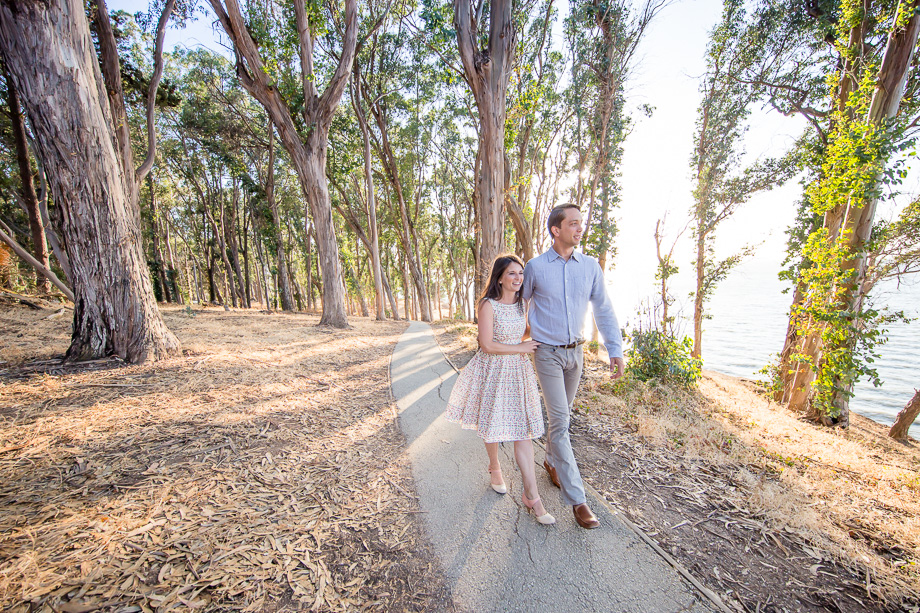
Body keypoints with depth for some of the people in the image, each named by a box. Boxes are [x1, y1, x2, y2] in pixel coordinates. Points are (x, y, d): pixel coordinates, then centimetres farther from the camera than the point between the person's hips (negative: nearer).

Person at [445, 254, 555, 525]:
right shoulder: (488, 305, -15)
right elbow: (487, 345, -19)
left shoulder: (523, 304, 3)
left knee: (523, 431, 4)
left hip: (519, 371, 4)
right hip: (493, 371, -4)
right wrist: (520, 348, -14)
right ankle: (494, 467, 44)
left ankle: (531, 496, 15)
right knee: (493, 424, 14)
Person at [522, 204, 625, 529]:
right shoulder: (535, 267, -8)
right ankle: (577, 499, 6)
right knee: (560, 421, -5)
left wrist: (615, 350, -4)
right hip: (547, 353, -4)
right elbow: (520, 303, 6)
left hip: (575, 352, 4)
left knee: (563, 414, 19)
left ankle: (551, 460, 43)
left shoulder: (590, 266, 1)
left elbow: (603, 309, 2)